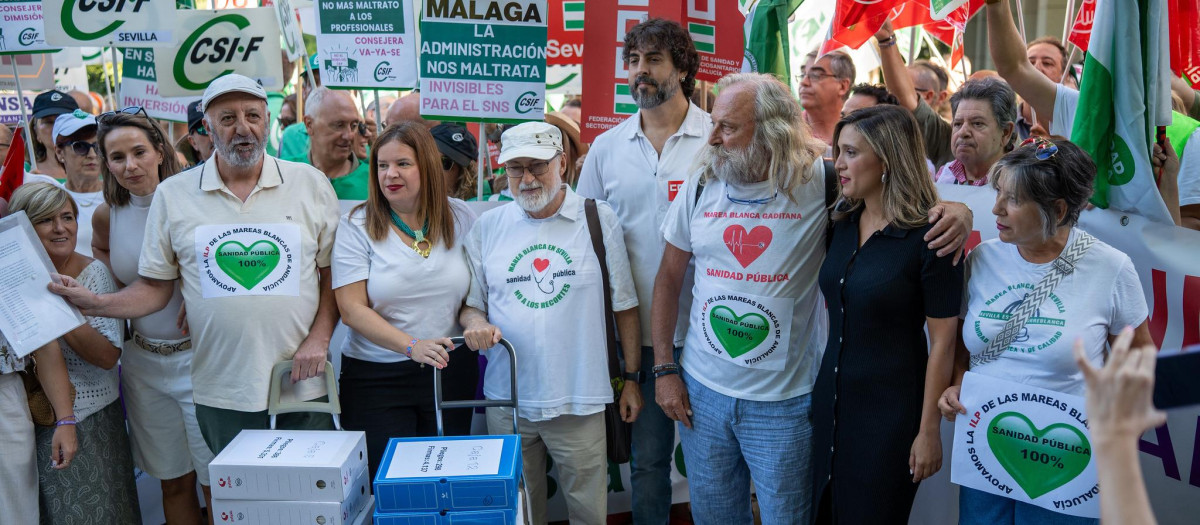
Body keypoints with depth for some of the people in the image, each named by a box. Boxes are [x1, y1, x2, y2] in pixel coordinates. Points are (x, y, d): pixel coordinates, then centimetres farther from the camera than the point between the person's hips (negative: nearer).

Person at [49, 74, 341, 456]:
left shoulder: (311, 184, 2)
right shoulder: (173, 194, 4)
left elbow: (334, 274, 5)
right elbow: (156, 288, 6)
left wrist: (319, 338, -7)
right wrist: (96, 303, -10)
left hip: (302, 383, 0)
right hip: (222, 392, 1)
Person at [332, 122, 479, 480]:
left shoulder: (460, 218, 4)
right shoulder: (356, 226, -4)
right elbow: (352, 310, -11)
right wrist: (412, 346, -22)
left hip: (452, 370, 2)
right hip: (376, 377, -2)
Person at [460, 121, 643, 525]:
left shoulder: (599, 220, -1)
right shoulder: (488, 226, 5)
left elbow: (624, 306, 2)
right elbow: (470, 304, 10)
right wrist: (475, 321, -13)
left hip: (579, 401, -2)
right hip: (506, 400, 2)